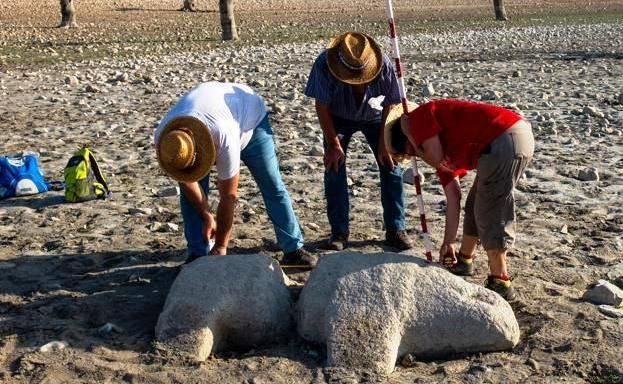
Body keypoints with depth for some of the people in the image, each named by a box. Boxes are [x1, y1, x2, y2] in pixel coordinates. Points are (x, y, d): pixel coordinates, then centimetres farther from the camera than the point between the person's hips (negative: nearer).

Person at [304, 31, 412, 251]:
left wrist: (384, 144, -18)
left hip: (374, 117, 0)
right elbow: (322, 107, -21)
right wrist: (334, 144, -19)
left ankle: (395, 230, 2)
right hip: (338, 118, 0)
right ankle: (339, 231, 0)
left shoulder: (383, 64, -32)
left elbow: (389, 105, -19)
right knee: (334, 168, -11)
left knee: (391, 166, -7)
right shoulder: (324, 65, -33)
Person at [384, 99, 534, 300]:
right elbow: (452, 197, 21)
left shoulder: (420, 116, 2)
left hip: (503, 140, -10)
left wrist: (416, 146, 11)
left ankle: (500, 282, 6)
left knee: (489, 215, -2)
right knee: (475, 205, 23)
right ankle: (464, 260, 40)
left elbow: (436, 158, -10)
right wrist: (448, 243, 22)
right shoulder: (443, 152, 24)